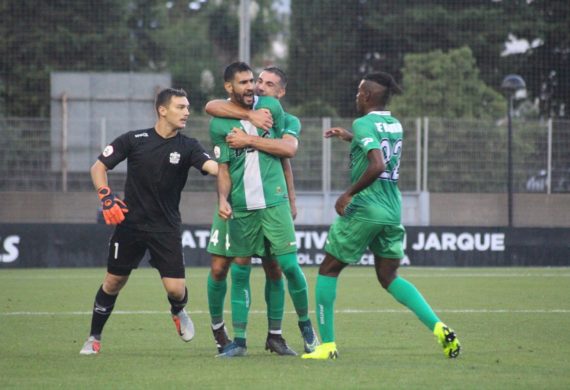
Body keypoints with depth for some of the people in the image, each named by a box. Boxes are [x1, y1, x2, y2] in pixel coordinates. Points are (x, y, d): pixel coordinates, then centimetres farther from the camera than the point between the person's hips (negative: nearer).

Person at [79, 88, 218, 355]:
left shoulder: (187, 147, -3)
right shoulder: (134, 140, -4)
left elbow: (212, 166, -21)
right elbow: (98, 167, 1)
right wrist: (105, 196, -14)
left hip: (166, 227, 0)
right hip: (130, 222, 0)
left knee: (176, 289, -9)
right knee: (113, 282, 4)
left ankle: (178, 312, 28)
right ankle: (94, 338, 23)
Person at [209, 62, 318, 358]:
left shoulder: (271, 107, 2)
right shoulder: (219, 125, 2)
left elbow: (289, 148, -3)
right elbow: (223, 169, 6)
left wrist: (250, 139, -9)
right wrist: (222, 199, -11)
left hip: (273, 200, -1)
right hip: (241, 207, 1)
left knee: (289, 265, -5)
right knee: (240, 270, 2)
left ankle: (306, 325, 16)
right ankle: (239, 340, 8)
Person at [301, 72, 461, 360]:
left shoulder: (363, 125, -13)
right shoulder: (395, 125, 11)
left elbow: (377, 165, -27)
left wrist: (348, 194, -20)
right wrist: (349, 137, 35)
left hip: (363, 210, -7)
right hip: (393, 212, 7)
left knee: (328, 271, 8)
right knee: (389, 278, 13)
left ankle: (327, 344, 7)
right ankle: (439, 328, -6)